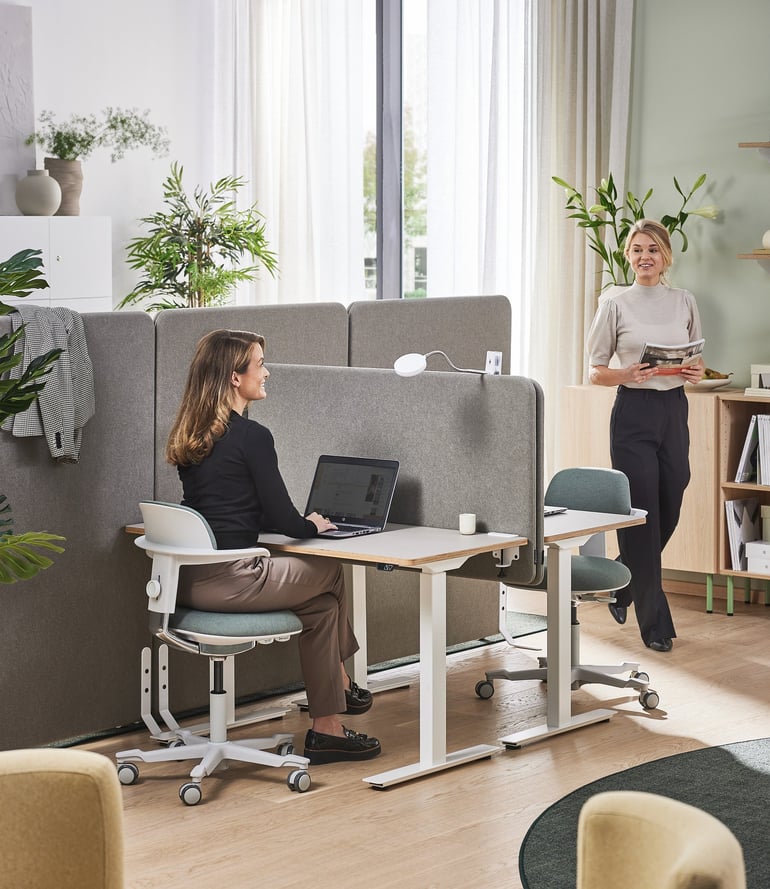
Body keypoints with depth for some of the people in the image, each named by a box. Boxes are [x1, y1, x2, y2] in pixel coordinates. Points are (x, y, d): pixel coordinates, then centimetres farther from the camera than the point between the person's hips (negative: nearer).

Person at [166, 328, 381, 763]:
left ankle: (327, 727, 22)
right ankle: (339, 681, 32)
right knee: (329, 570, 17)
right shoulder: (251, 436, -14)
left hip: (190, 580, 8)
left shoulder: (187, 436, 11)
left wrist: (299, 521, 21)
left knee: (320, 601, 21)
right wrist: (313, 525, 12)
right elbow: (283, 520, -10)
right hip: (230, 581, -8)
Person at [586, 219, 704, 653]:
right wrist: (626, 374, -19)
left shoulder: (685, 301, 8)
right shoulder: (615, 304, -1)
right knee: (643, 515, -4)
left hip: (674, 410, 4)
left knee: (668, 514, 8)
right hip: (634, 412, -4)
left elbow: (696, 361, 16)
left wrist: (696, 372, -7)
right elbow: (596, 373, 1)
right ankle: (655, 623, 4)